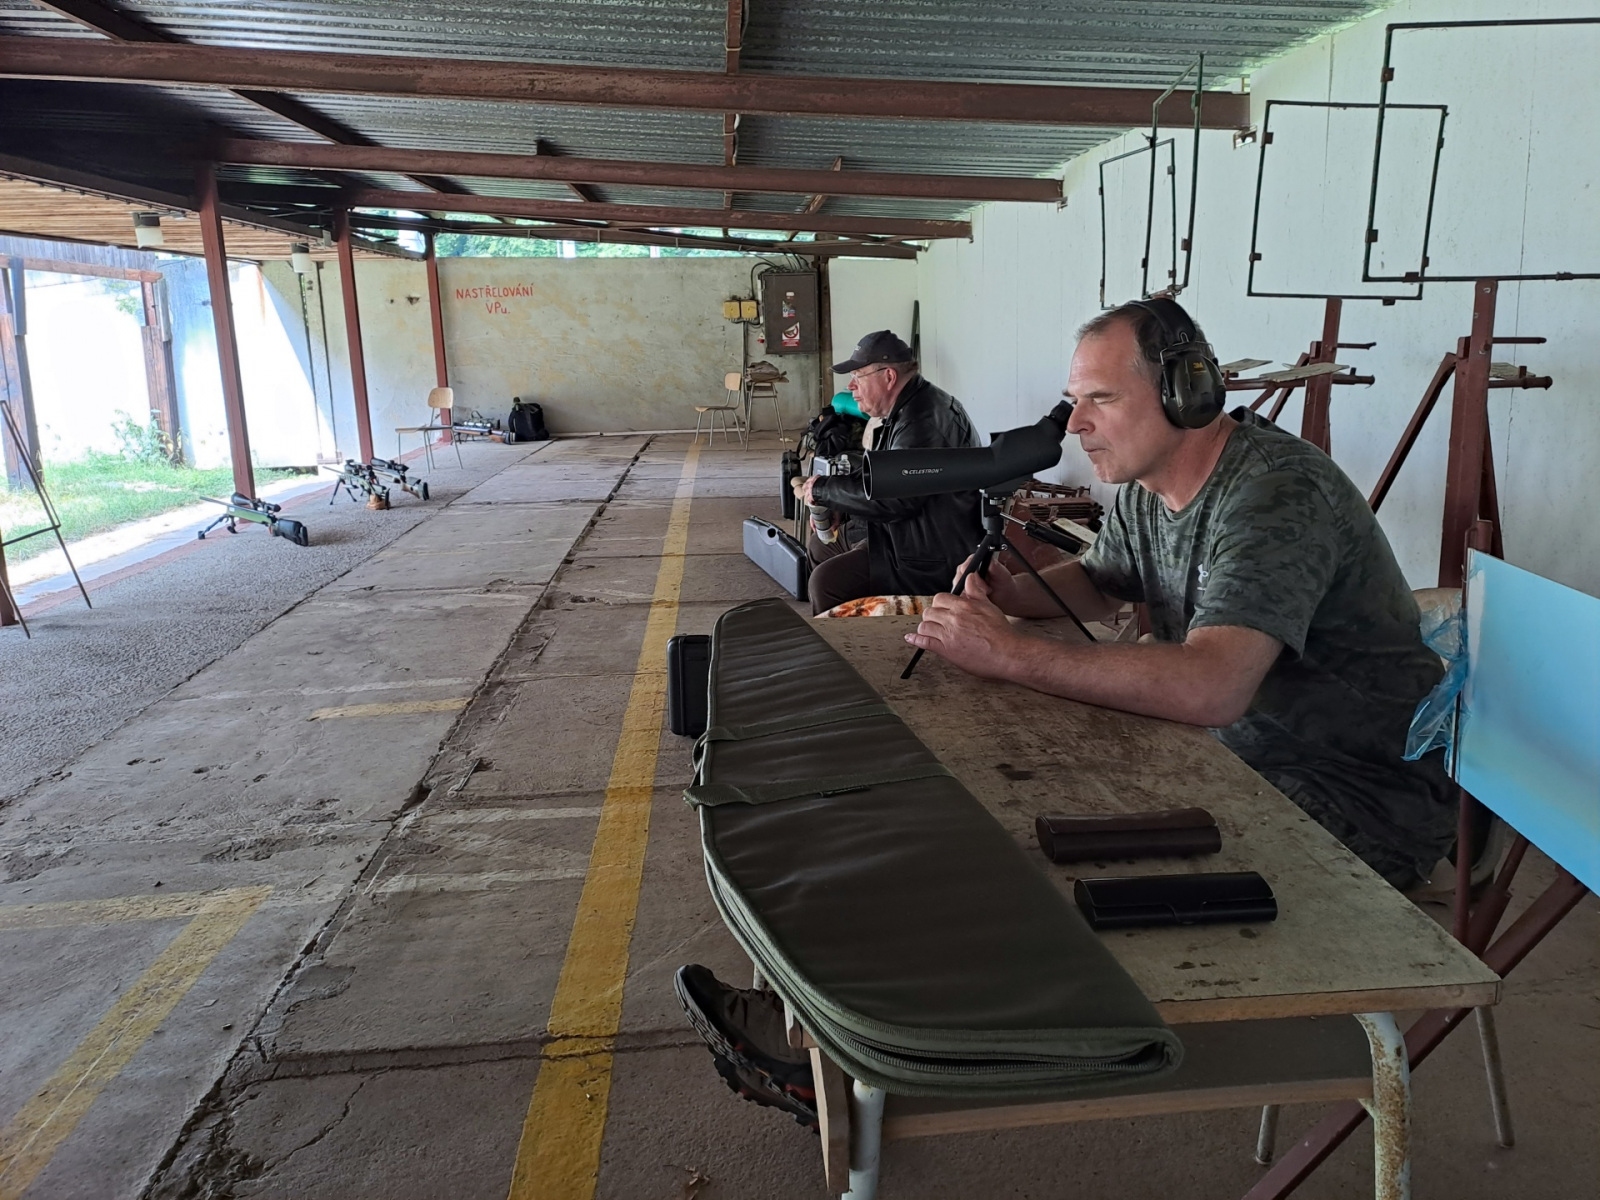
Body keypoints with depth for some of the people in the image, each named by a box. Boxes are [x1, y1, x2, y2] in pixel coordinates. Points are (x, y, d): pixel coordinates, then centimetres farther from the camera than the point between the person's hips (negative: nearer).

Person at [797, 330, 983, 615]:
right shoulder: (906, 412, 14)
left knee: (826, 581, -21)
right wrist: (833, 506, 1)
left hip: (935, 562, -12)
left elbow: (896, 497, -30)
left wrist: (825, 489, -18)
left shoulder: (924, 420, -22)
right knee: (819, 543, 20)